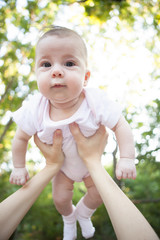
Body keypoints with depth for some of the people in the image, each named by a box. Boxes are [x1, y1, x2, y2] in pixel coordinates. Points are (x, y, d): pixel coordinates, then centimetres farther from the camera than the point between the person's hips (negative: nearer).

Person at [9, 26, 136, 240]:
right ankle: (69, 219, 46)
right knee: (60, 199, 7)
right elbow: (21, 138, -16)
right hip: (61, 164, 0)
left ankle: (83, 214, 46)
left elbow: (121, 126, -26)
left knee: (98, 193, 9)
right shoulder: (35, 109, -33)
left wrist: (126, 159, -34)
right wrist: (19, 167, -9)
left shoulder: (96, 102, -37)